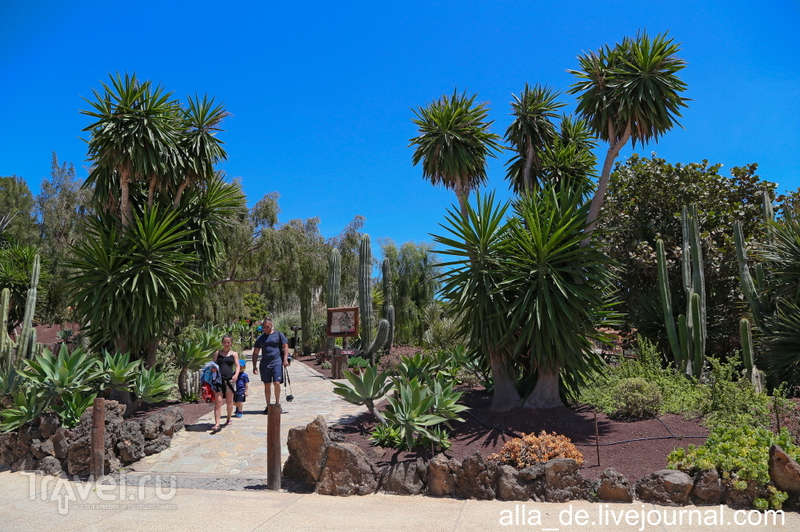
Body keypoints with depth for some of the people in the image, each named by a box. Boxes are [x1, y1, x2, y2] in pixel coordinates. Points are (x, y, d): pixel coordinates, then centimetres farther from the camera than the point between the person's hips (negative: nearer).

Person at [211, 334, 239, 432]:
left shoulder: (234, 354, 9)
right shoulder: (217, 353, 12)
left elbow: (237, 366, 3)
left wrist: (236, 374, -15)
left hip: (229, 379, 0)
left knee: (229, 401, 8)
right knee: (218, 402, -8)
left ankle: (228, 419, 29)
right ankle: (217, 424, -12)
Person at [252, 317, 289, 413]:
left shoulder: (278, 334, 5)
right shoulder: (260, 338, 13)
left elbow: (285, 346, 3)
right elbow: (255, 353, 16)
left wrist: (285, 359, -8)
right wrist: (254, 366, 8)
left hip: (277, 363, -3)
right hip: (265, 364, 3)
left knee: (276, 383, -11)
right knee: (267, 385, 6)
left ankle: (277, 404, 6)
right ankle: (268, 406, 16)